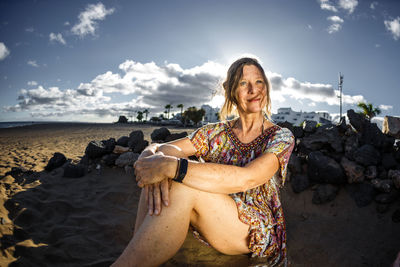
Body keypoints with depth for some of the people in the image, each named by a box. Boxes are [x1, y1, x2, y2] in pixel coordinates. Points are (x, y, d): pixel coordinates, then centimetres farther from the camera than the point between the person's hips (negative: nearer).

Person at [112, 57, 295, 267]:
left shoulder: (281, 137, -5)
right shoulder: (216, 132, 6)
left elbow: (246, 179, -26)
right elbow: (157, 148, -4)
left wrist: (173, 166, -34)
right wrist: (154, 155, -30)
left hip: (257, 232, -3)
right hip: (210, 226, 4)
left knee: (182, 186, -32)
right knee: (156, 179, -23)